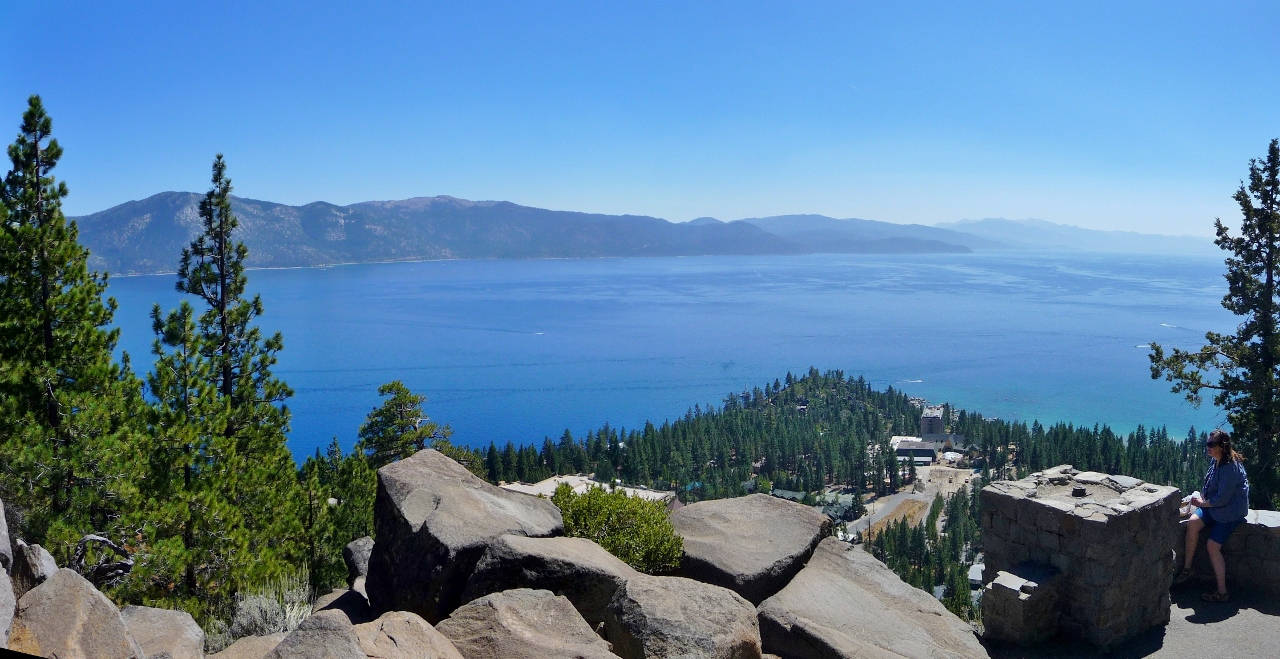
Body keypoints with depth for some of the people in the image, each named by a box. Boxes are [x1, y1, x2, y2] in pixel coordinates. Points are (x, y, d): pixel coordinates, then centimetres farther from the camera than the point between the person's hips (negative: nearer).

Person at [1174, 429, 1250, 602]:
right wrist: (1201, 498, 2)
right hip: (1213, 505, 8)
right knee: (1193, 523, -15)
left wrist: (1202, 503, -12)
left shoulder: (1230, 467, -25)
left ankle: (1222, 592, 2)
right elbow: (1209, 485, 17)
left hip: (1230, 512, -8)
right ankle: (1186, 569, -8)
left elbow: (1222, 498, -24)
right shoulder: (1215, 461, 3)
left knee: (1213, 546, -10)